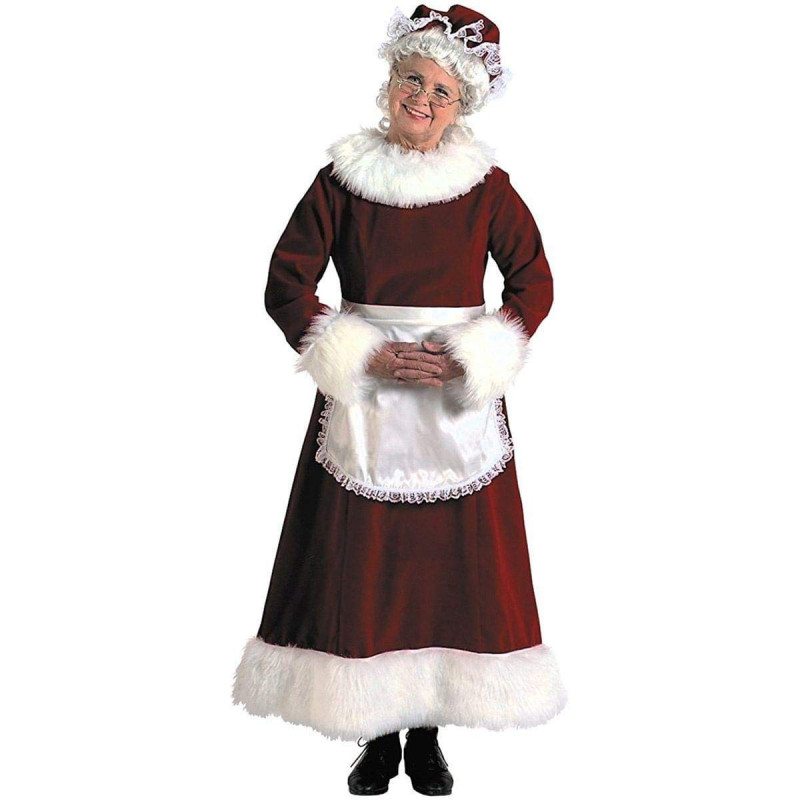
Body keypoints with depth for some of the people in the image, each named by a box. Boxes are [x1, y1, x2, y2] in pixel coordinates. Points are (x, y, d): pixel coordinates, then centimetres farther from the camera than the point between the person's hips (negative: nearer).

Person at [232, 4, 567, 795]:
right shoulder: (343, 178, 0)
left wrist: (469, 357, -11)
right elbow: (285, 284, -2)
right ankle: (377, 736, 18)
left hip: (460, 402, 0)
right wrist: (369, 355, -12)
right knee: (361, 561, 2)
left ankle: (428, 736, 19)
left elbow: (533, 281, 2)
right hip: (363, 400, 0)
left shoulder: (485, 183, 1)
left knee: (453, 560, 3)